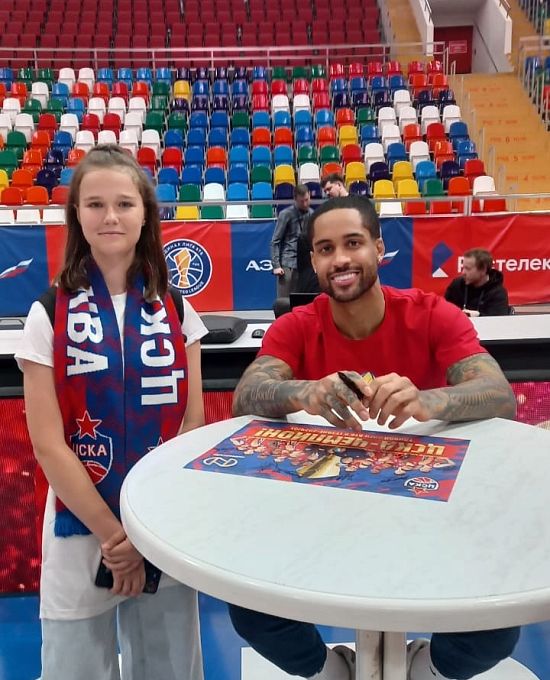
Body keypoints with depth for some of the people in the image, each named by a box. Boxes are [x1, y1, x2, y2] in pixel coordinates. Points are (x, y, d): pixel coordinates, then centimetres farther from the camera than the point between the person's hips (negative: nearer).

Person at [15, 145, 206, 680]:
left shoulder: (177, 312, 0)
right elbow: (48, 444, -8)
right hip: (81, 532, -2)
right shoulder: (49, 316, -6)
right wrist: (112, 534, -10)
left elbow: (192, 426, 0)